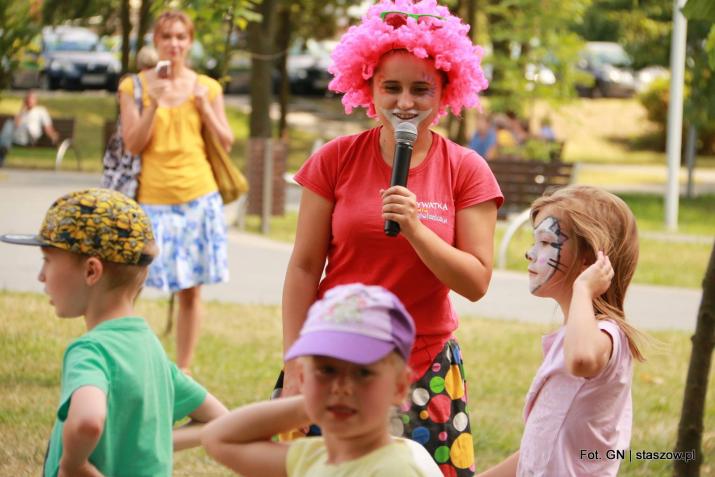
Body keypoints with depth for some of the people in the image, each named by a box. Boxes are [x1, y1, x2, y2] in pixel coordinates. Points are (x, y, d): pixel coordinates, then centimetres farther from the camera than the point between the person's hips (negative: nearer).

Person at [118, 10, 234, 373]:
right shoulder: (134, 86, 2)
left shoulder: (207, 87, 7)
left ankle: (183, 370, 14)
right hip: (152, 199, -1)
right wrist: (154, 104, -16)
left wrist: (203, 106, -6)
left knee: (190, 289, 5)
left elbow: (226, 143, 7)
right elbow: (133, 145, -4)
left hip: (198, 198, 2)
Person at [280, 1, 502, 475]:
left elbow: (477, 282, -4)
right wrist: (294, 370, -3)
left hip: (424, 372, 0)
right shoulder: (336, 160, -1)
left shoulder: (466, 170, -1)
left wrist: (415, 229, -18)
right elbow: (304, 268, 0)